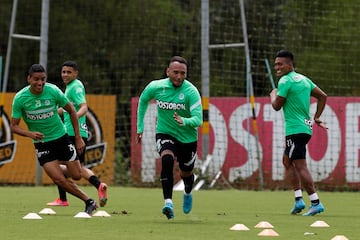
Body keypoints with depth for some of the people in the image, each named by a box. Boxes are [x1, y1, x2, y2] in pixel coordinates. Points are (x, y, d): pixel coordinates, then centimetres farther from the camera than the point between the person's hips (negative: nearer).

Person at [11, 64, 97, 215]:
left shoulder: (53, 91, -14)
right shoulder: (20, 98, -16)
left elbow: (71, 111, 0)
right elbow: (14, 126, -10)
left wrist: (78, 138, 0)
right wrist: (30, 134, -30)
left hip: (61, 137, 1)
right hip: (41, 143, -1)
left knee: (76, 176, -1)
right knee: (59, 180, -11)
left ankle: (60, 167, 34)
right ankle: (88, 201, 6)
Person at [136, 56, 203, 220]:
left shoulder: (191, 92, -21)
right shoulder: (156, 87, -13)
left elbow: (198, 119, -27)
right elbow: (143, 101, 10)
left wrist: (184, 121, -49)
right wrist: (140, 127, 12)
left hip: (187, 137, 0)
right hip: (165, 133, 0)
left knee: (186, 173, 16)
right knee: (167, 160, -30)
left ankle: (188, 194, 53)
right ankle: (168, 203, -33)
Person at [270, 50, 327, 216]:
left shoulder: (285, 81, -11)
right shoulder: (304, 79, 15)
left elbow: (277, 106, -8)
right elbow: (322, 96, 17)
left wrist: (273, 95, 12)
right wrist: (317, 118, 20)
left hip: (295, 130, -10)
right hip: (306, 127, 10)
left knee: (300, 166, -10)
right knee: (287, 161, 18)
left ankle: (315, 202, -13)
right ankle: (298, 199, 14)